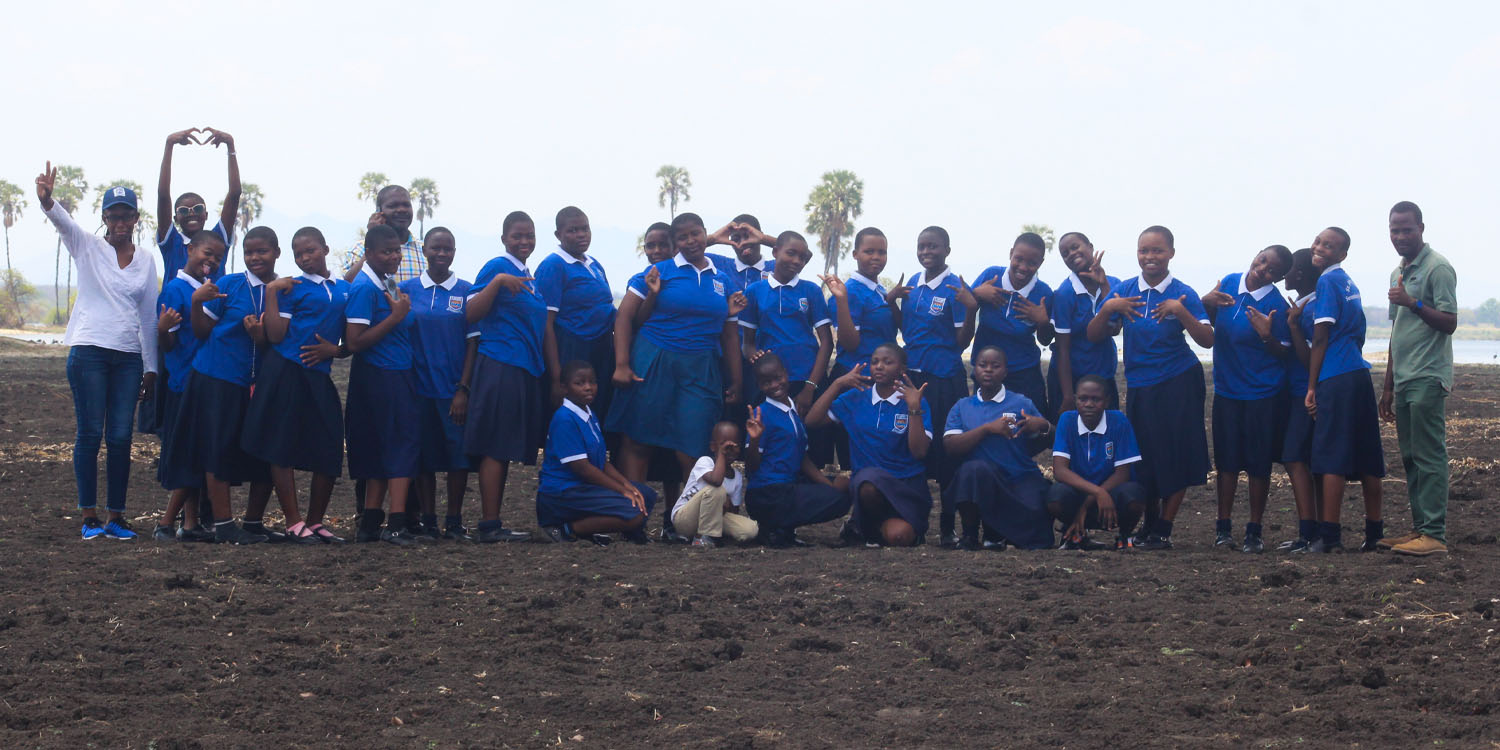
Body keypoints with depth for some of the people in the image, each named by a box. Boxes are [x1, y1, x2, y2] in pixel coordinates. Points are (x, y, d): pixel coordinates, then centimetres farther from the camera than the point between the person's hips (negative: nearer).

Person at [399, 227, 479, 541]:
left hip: (455, 387, -1)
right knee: (424, 454, 5)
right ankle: (427, 521, 13)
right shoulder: (408, 289, 4)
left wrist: (464, 389, -6)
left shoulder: (466, 291, 2)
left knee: (459, 453, -2)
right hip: (420, 385, 1)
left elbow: (473, 341, 1)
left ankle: (454, 523, 7)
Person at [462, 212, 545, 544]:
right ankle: (490, 525, -8)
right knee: (496, 448, -8)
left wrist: (550, 372, 23)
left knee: (505, 450, 8)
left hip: (526, 370, 8)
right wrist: (497, 281, -24)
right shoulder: (498, 268, -6)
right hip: (501, 365, -8)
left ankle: (492, 525, 11)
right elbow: (472, 314, -14)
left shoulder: (530, 277, 19)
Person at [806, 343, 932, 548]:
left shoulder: (915, 401, -1)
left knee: (899, 536, -27)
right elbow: (812, 420, 1)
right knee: (868, 487, -37)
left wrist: (914, 408, -21)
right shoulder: (855, 398, 9)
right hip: (866, 479, 1)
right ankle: (868, 523, -2)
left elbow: (919, 452, -11)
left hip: (907, 484, -1)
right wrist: (837, 384, -5)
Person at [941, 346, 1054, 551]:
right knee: (975, 468, -37)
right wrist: (987, 428, -14)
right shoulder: (962, 407, 12)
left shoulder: (1021, 403, 9)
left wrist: (1043, 426, -17)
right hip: (978, 481, 0)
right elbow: (951, 447, -3)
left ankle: (995, 532, 9)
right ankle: (970, 533, -15)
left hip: (1021, 480, 0)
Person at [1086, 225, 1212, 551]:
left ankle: (1163, 530, 7)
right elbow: (1094, 336, 2)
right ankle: (1149, 524, 25)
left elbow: (1207, 340, -13)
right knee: (1145, 459, 8)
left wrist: (1181, 312, -26)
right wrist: (1107, 310, -16)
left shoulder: (1183, 294, -6)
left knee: (1175, 457, -2)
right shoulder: (1124, 291, 2)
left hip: (1179, 383, -3)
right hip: (1139, 386, 3)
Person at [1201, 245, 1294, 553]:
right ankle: (1223, 527, 15)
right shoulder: (1229, 283, -1)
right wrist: (1206, 303, -7)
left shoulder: (1276, 306, -15)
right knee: (1226, 461, 7)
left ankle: (1254, 531, 11)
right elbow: (1210, 325, 13)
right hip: (1227, 389, 4)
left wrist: (1267, 336, -28)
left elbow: (1284, 355, -11)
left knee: (1258, 464, 2)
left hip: (1263, 394, -4)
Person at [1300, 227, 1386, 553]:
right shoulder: (1350, 284, 18)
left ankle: (1329, 537, -9)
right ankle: (1374, 534, 13)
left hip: (1335, 379, -8)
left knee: (1332, 457, -8)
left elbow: (1321, 339, -10)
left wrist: (1311, 387, -8)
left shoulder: (1327, 282, -7)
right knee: (1366, 458, 9)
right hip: (1360, 374, 8)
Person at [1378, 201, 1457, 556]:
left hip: (1427, 379, -9)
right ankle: (1419, 528, 13)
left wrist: (1413, 303, -26)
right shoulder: (1399, 273, 20)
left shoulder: (1438, 268, -8)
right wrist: (1388, 387, 23)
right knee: (1410, 458, 9)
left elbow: (1449, 322, -14)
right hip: (1404, 380, 9)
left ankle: (1434, 534, -11)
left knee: (1429, 456, -10)